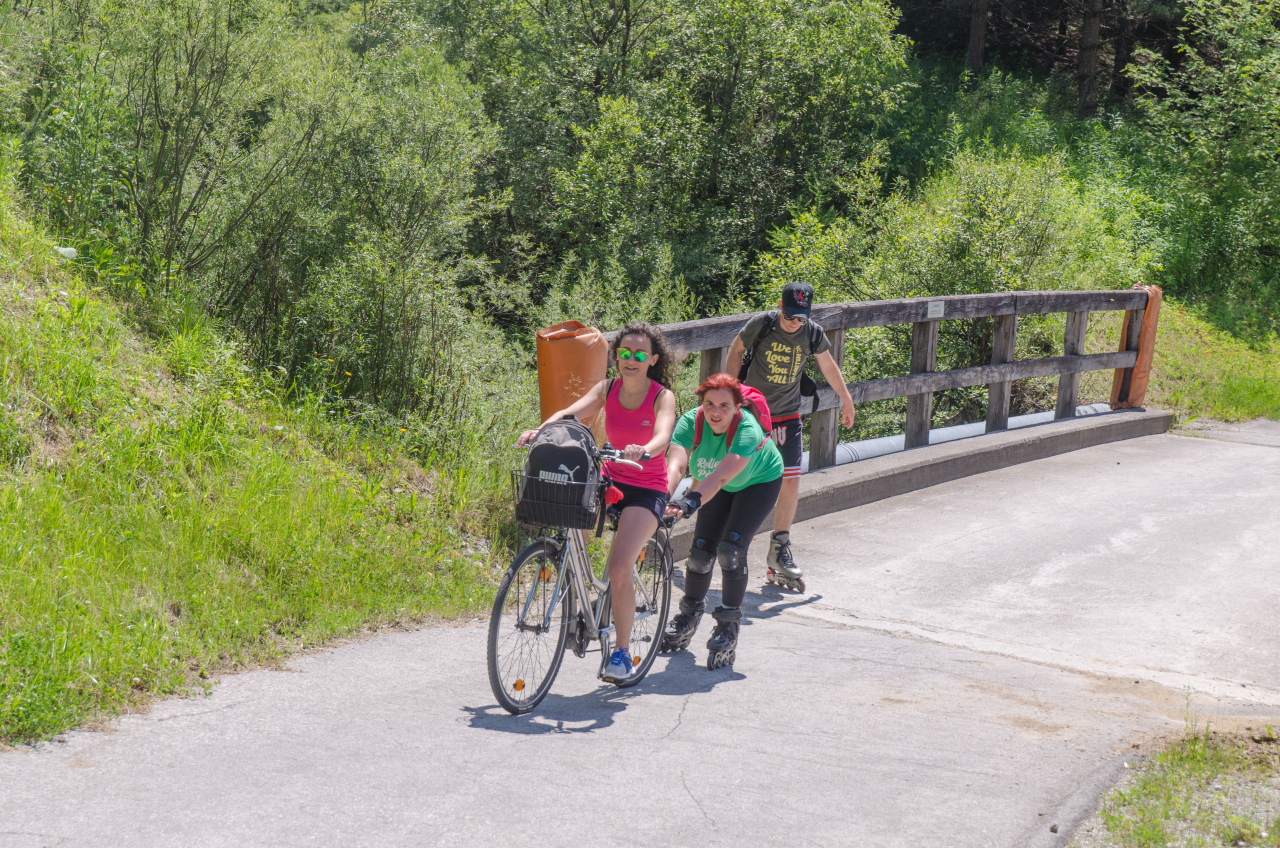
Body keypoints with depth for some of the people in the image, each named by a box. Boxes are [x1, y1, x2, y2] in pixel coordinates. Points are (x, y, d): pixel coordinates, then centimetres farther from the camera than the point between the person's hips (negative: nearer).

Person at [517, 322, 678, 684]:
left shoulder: (662, 397, -9)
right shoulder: (607, 389, 1)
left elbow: (662, 437, -28)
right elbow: (572, 412, -15)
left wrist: (643, 451, -51)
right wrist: (540, 431, -35)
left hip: (646, 489, -4)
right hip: (610, 479, 4)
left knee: (619, 567, -20)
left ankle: (622, 651, -5)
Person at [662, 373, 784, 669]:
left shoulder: (748, 431, -39)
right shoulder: (690, 423, -29)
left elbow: (721, 476, -52)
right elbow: (675, 466, -43)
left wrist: (692, 501, -68)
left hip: (760, 482, -4)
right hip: (718, 488, 4)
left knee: (731, 549, -20)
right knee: (701, 550, -4)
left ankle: (728, 626, -5)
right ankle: (689, 614, 23)